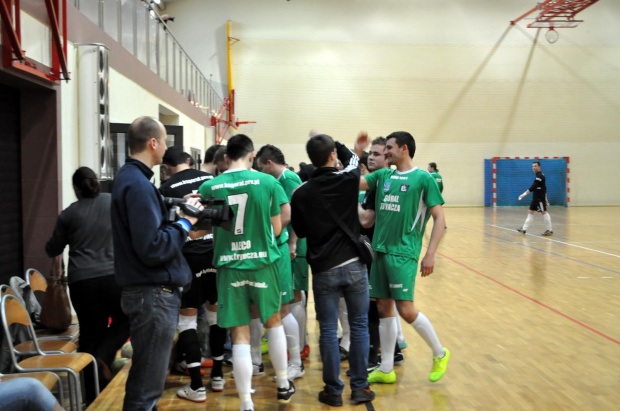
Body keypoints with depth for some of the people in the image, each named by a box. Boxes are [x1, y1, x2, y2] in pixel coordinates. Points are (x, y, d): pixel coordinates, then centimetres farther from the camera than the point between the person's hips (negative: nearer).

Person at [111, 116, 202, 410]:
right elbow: (153, 249, -24)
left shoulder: (130, 178, 13)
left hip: (150, 291, 10)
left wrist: (176, 210, 3)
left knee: (146, 375, 23)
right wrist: (185, 223, -12)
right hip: (154, 295, -10)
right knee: (146, 385, 0)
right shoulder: (138, 185, -19)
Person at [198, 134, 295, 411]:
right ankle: (283, 385, 33)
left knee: (240, 335, 4)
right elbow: (276, 229, 3)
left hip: (228, 265, 0)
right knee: (273, 321, 21)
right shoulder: (267, 182, -5)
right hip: (262, 262, 0)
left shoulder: (209, 187, -3)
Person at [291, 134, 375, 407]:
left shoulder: (300, 193, -4)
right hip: (354, 265, 0)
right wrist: (333, 145, 27)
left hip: (323, 270, 0)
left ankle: (333, 390, 15)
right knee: (359, 326, 11)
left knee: (328, 330, 8)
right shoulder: (348, 179, -6)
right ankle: (360, 387, 17)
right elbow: (353, 158, 19)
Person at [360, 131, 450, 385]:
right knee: (384, 309, 9)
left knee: (406, 310, -9)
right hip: (380, 250, 6)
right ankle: (386, 369, 20)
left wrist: (430, 255, -12)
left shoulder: (423, 178, -4)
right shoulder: (382, 175, 13)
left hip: (404, 252, -6)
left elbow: (439, 218, -6)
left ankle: (440, 354, 16)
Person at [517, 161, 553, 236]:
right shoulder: (538, 175, 15)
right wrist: (545, 198, 24)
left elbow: (533, 187, -25)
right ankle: (524, 228, 8)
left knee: (544, 212, -5)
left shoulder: (540, 176, -16)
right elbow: (543, 187, 20)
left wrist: (524, 194, -29)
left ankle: (550, 230, 2)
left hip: (540, 198, -10)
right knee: (531, 212, 7)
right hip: (536, 197, 10)